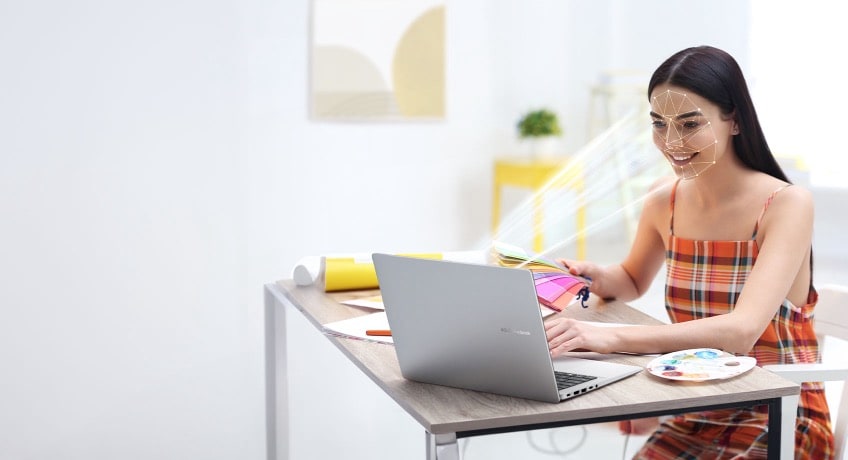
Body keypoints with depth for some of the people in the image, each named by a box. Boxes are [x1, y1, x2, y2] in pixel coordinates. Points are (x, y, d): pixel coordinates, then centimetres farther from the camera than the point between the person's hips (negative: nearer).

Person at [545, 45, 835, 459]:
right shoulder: (664, 201, -1)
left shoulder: (787, 204, -15)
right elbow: (633, 280, 18)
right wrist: (597, 278, -4)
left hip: (780, 417, -4)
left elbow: (741, 331, -27)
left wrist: (611, 338, -36)